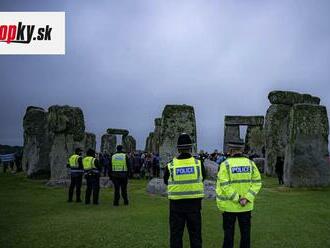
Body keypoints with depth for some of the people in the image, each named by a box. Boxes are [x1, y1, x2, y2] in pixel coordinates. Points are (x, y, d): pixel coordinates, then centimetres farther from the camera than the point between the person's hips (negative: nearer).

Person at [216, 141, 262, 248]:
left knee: (229, 232, 10)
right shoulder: (250, 163, 0)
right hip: (246, 206, 3)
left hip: (229, 205, -3)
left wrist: (237, 198, -14)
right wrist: (246, 198, -11)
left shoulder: (226, 164, -11)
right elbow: (257, 182, -5)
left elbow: (224, 185, -18)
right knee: (245, 232, 16)